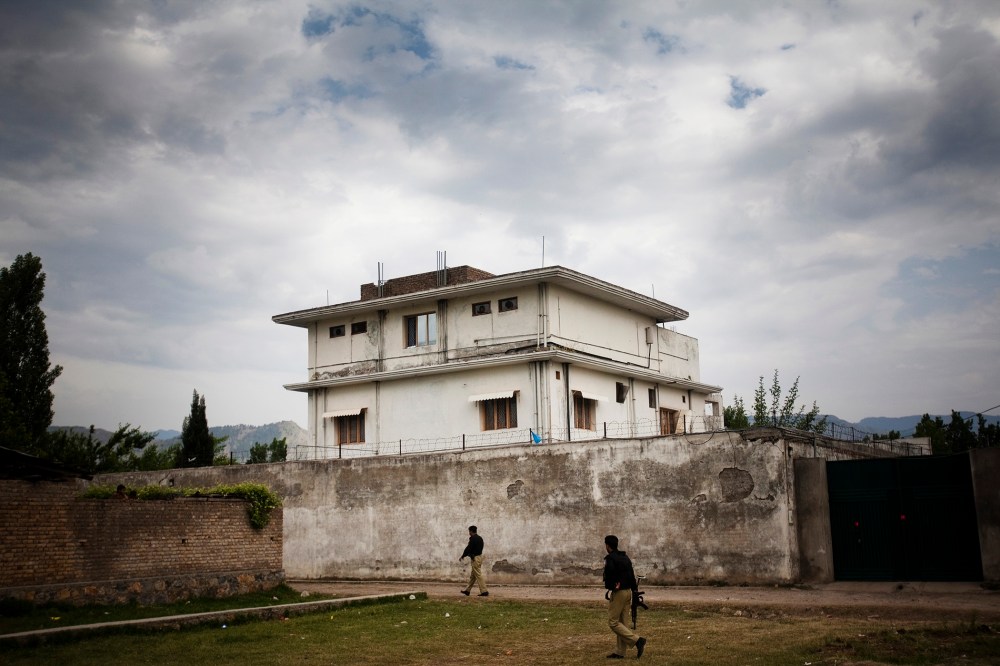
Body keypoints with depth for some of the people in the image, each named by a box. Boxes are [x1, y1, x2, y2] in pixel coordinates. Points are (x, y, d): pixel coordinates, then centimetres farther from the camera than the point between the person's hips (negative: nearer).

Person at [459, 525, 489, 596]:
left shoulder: (473, 539, -16)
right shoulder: (480, 538, 12)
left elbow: (468, 548, -16)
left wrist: (462, 556, -1)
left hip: (475, 558, -10)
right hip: (479, 556, 10)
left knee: (478, 575, -8)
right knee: (472, 575, 16)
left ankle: (484, 591, -10)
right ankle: (467, 590, 23)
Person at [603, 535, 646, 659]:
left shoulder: (610, 558, -12)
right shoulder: (625, 557, 14)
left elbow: (609, 575, -20)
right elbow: (631, 575, 14)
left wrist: (608, 589, -7)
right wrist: (634, 589, 16)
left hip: (618, 592, -9)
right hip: (628, 591, 9)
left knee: (613, 622, -3)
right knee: (623, 623, 11)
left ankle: (637, 640, -13)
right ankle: (620, 651, 14)